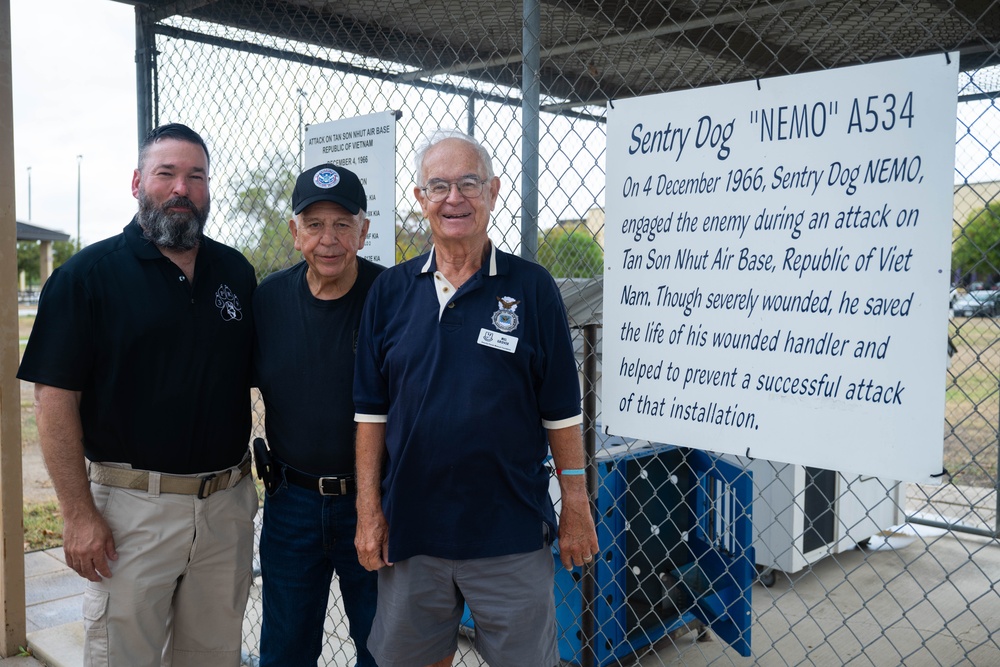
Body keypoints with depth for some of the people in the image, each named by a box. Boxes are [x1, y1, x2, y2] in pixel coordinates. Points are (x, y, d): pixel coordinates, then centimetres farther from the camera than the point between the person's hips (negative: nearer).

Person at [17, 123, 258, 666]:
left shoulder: (237, 273, 8)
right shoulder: (87, 274, -5)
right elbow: (55, 399, -8)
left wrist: (245, 477, 6)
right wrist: (79, 514, -13)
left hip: (228, 503, 4)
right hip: (132, 506, -4)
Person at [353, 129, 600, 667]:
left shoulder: (532, 288, -3)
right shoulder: (390, 291, 3)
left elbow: (561, 412, -2)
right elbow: (371, 410, 5)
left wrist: (576, 509, -2)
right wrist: (369, 510, 1)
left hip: (512, 535, -2)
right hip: (409, 531, 3)